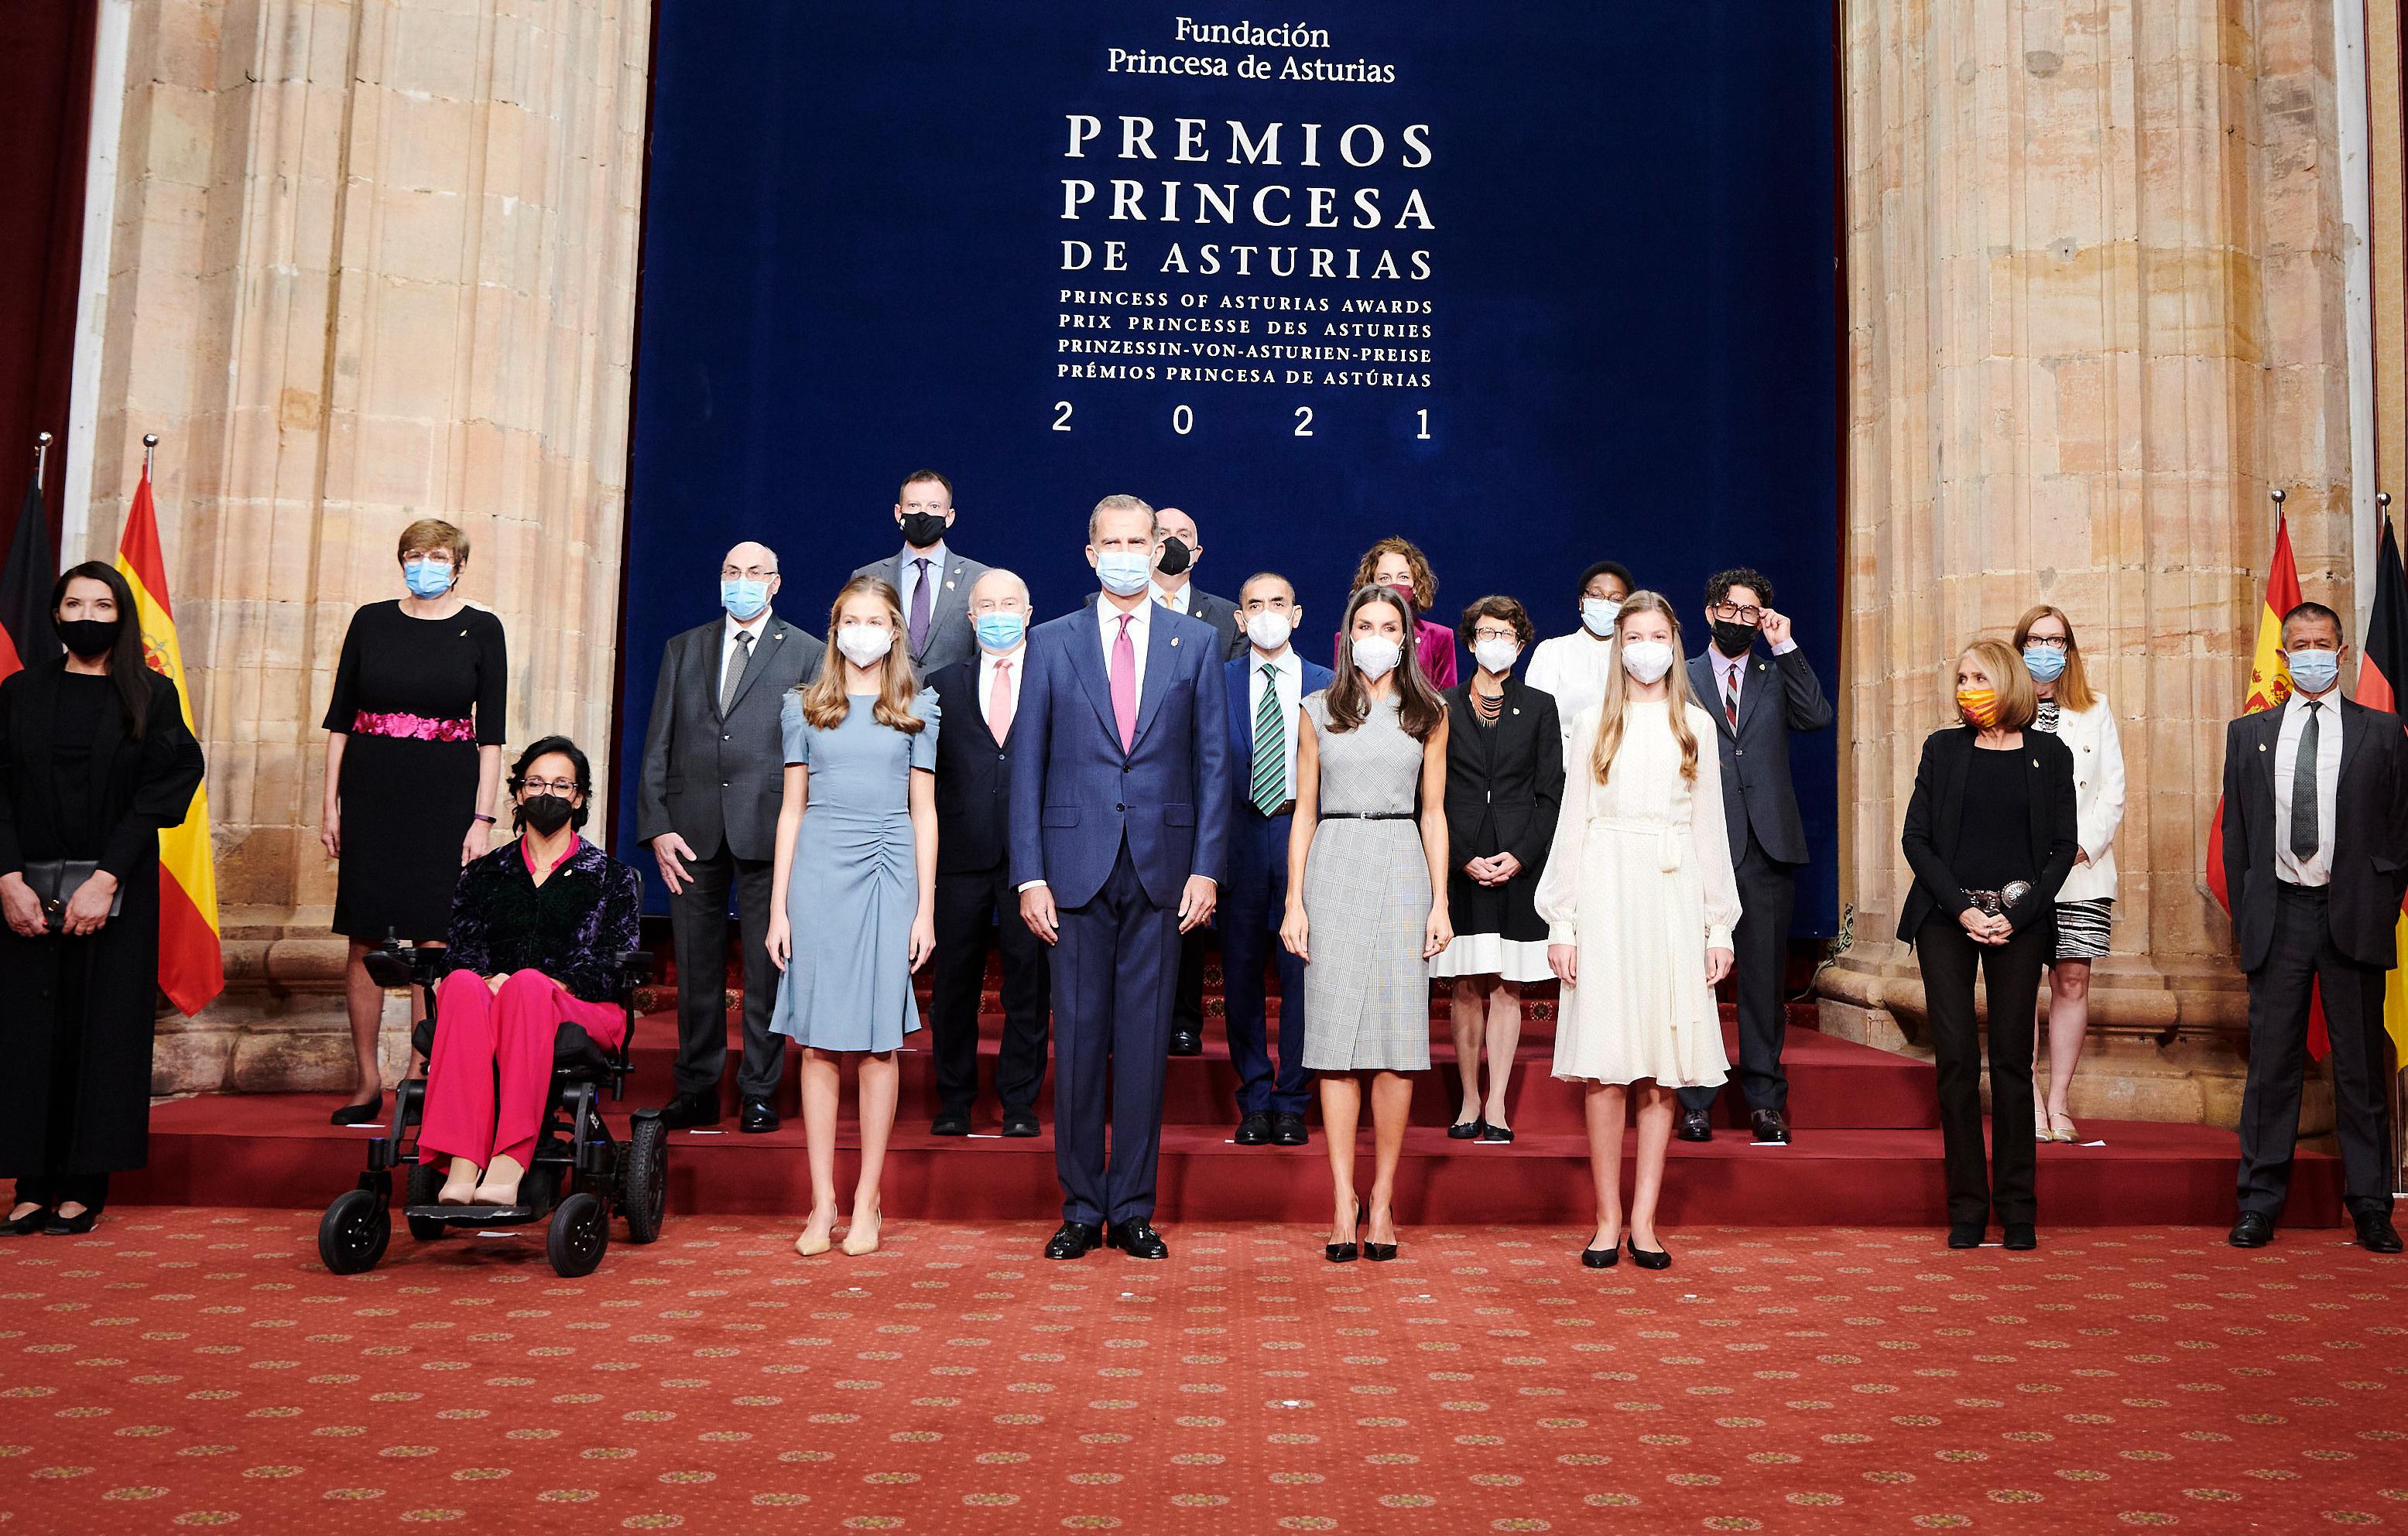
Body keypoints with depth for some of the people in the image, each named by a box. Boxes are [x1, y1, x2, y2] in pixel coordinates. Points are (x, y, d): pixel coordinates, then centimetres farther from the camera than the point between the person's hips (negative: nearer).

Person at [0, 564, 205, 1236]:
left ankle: (85, 1185, 7)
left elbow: (161, 793, -5)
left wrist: (106, 880, -14)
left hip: (116, 892, -2)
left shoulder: (151, 697, 3)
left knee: (103, 1027, 0)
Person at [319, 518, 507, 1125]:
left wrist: (483, 817, -7)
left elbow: (492, 731, 0)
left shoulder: (481, 630, 2)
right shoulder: (370, 621, 7)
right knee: (364, 938, 3)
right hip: (371, 792, 2)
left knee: (434, 937, -2)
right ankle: (367, 1080, 13)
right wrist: (330, 803, 3)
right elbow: (339, 716, 9)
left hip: (445, 795, -2)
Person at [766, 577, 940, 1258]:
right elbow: (792, 808, 9)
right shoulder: (803, 706, 11)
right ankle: (823, 1202, 8)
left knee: (879, 1041, 0)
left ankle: (867, 1201, 9)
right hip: (818, 874, 1)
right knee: (818, 1042, 0)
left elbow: (923, 813, 7)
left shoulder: (917, 709, 9)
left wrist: (926, 909, 1)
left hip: (889, 876, 0)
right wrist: (779, 907, 3)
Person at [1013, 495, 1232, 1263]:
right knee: (1078, 1039, 4)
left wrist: (1206, 867, -3)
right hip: (1077, 866, 0)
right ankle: (1081, 1209, 16)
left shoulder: (1196, 642, 7)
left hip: (1161, 869, 0)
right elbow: (1027, 766, 4)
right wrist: (1030, 875, -4)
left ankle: (1133, 1209, 16)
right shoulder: (1051, 643, 6)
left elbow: (1212, 762, 5)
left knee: (1145, 1039, 5)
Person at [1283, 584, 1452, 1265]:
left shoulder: (1429, 714, 10)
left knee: (1398, 1039, -3)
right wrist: (1295, 902, 0)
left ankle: (1381, 1200, 7)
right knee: (1337, 1034, -2)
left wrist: (1440, 903, 2)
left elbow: (1433, 813, 9)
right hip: (1334, 867, 0)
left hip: (1402, 869, 0)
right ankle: (1344, 1203, 3)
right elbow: (1304, 811, 8)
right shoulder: (1318, 711, 9)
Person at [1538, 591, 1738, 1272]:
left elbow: (1710, 829, 11)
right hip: (1607, 891, -1)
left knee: (1663, 1070, 1)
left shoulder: (1696, 725, 12)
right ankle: (1608, 1220, 5)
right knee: (1606, 1067, -4)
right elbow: (1572, 824, 5)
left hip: (1675, 896, 1)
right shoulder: (1595, 724, 8)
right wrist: (1562, 923, -3)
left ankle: (1643, 1221, 8)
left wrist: (1720, 926, 5)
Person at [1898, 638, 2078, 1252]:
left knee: (2012, 1059, 1)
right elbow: (1915, 838, 2)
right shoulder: (1942, 749, 7)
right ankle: (1966, 1208, 6)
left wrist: (2016, 915, -8)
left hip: (2019, 920, 0)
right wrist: (1962, 908, -9)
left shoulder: (2049, 755, 6)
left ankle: (2016, 1208, 11)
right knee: (1956, 1058, -2)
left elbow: (2063, 846, 4)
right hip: (1947, 917, 0)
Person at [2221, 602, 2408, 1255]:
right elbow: (2235, 831, 10)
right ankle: (2260, 1203, 9)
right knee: (2272, 1061, 3)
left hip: (2353, 916, -1)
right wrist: (2242, 913, 4)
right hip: (2277, 913, 1)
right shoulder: (2248, 733, 10)